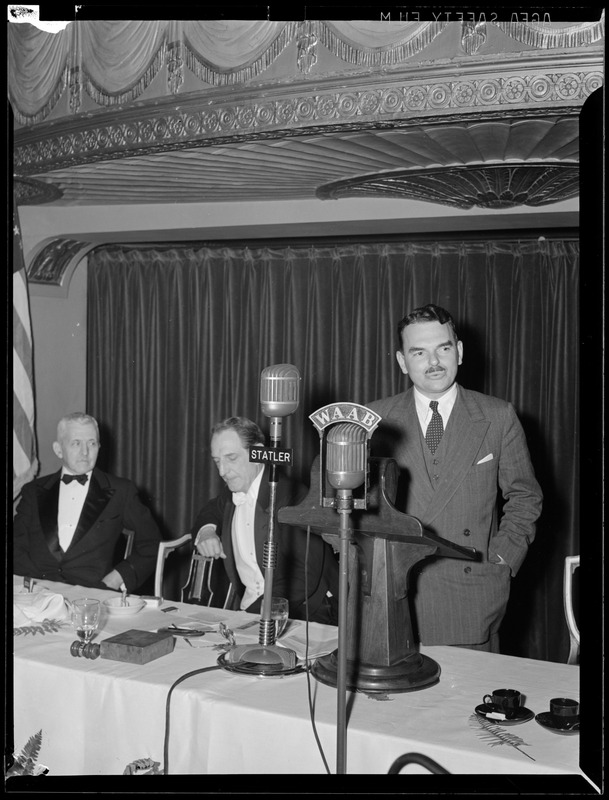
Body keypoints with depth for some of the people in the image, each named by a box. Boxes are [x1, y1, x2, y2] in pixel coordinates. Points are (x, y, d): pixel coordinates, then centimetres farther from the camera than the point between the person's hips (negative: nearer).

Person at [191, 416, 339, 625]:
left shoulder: (293, 500, -16)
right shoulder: (231, 493, 9)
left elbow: (304, 579, -22)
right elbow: (212, 511, 32)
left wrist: (249, 609, -25)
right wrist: (205, 530, 8)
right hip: (247, 605, 7)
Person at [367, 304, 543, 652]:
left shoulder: (499, 417, 2)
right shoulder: (376, 418, 3)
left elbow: (524, 497, 9)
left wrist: (502, 560, -1)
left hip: (472, 596, 0)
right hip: (395, 592, 0)